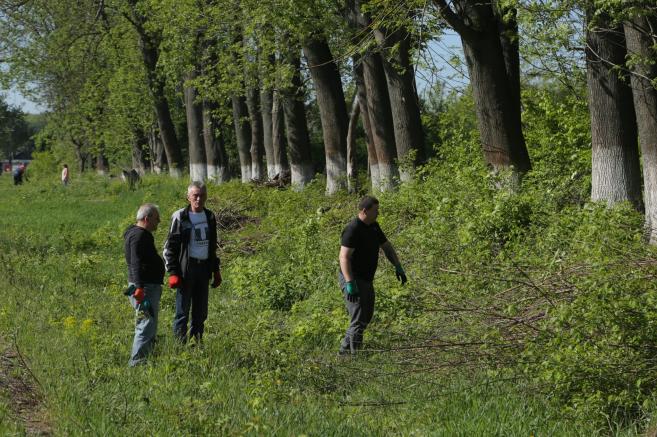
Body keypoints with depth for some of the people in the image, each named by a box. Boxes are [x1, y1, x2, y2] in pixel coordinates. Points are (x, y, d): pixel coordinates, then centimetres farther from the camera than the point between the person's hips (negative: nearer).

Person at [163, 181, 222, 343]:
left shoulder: (209, 217, 10)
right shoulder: (180, 217, -8)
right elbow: (170, 247, -8)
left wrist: (216, 270, 17)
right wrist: (172, 272, -14)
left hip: (204, 268, 6)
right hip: (186, 268, -6)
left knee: (201, 312, 10)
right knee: (182, 310, -3)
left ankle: (197, 343, 18)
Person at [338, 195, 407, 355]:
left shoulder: (373, 227, 9)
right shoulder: (353, 229, -20)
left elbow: (387, 246, 20)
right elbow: (344, 257, -26)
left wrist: (398, 268, 10)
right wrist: (350, 284, -32)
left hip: (366, 280, 10)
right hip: (352, 279, -10)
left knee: (366, 318, 17)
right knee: (358, 320, -10)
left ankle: (345, 349, 28)